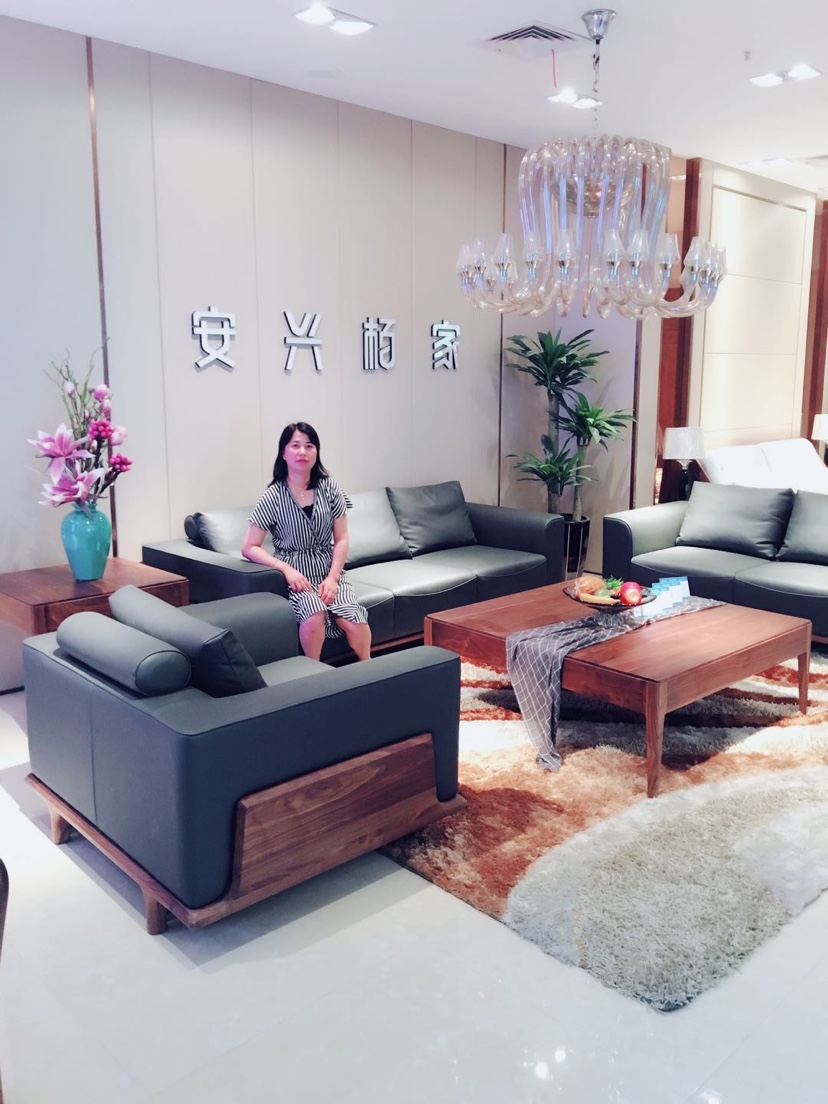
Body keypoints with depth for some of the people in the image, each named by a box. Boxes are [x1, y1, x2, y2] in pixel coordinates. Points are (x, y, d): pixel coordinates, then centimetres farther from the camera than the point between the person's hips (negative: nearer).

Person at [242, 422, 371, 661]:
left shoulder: (329, 489, 1)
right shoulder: (273, 497, -7)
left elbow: (341, 540, 3)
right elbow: (249, 548, -6)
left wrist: (332, 578, -11)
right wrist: (286, 569, -18)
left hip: (329, 571, 3)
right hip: (296, 574, -2)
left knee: (353, 620, -25)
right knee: (314, 611, -34)